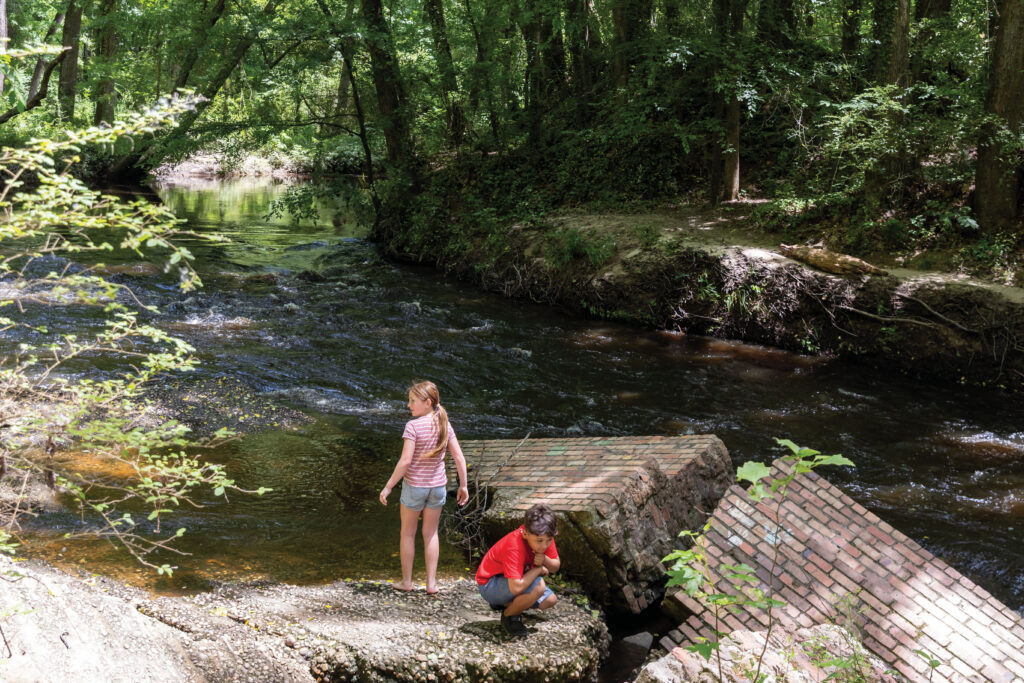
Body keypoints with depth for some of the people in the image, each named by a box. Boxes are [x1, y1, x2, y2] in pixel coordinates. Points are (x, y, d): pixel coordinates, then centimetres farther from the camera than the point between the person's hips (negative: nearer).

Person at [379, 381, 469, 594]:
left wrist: (388, 487, -14)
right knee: (431, 533, 17)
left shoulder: (413, 426, -19)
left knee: (407, 533, 14)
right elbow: (459, 458, -1)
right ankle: (431, 583, 18)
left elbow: (405, 461, -22)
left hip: (414, 486, -4)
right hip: (437, 486, 4)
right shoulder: (445, 424, -3)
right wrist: (463, 486, 9)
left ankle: (406, 581, 22)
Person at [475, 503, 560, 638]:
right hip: (490, 585, -9)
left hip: (513, 580, 9)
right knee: (538, 586, -31)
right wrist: (539, 569, -29)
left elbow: (556, 566, -1)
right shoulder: (514, 547, -37)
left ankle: (505, 603, 19)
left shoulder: (543, 536, -14)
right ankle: (509, 615, -4)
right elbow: (516, 587, -45)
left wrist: (545, 560, -26)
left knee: (550, 601, 3)